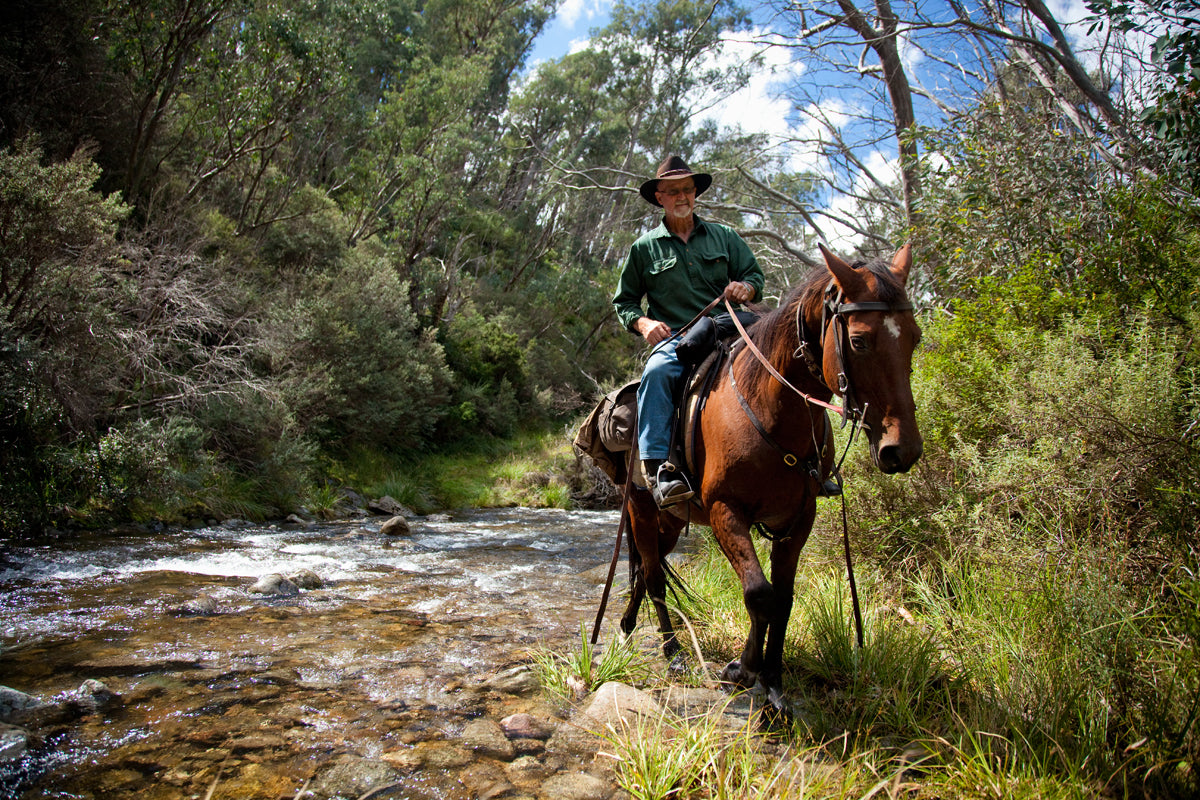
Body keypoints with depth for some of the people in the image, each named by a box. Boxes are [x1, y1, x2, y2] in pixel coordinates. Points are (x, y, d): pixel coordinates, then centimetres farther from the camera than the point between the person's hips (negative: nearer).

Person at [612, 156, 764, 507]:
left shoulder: (725, 236, 19)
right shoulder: (645, 248, 14)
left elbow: (755, 274, 19)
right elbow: (623, 300, 18)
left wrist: (746, 287, -6)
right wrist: (642, 322, -4)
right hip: (675, 340, -2)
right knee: (657, 372, -36)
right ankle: (659, 469, -40)